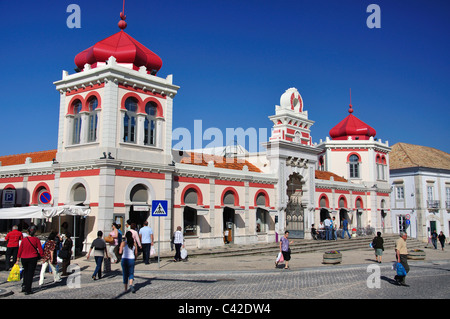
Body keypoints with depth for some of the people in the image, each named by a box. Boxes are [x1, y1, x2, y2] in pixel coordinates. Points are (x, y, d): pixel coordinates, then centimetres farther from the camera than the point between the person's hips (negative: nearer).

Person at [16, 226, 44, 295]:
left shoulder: (24, 240, -1)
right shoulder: (36, 239, -7)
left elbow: (20, 250, 3)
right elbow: (40, 250, -7)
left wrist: (17, 260, 11)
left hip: (24, 258, 3)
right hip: (33, 258, -2)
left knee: (25, 272, 24)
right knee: (30, 273, 4)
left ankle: (24, 286, 19)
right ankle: (28, 290, 5)